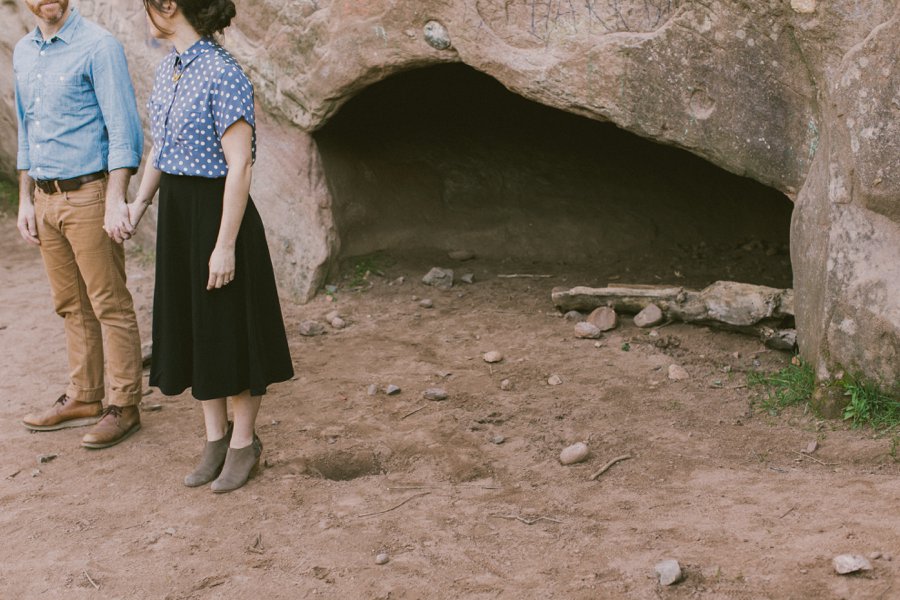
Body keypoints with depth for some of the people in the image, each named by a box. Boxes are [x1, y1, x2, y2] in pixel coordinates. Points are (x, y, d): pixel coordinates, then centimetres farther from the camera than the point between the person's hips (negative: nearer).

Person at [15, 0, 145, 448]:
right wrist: (25, 201, 15)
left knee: (110, 306, -1)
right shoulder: (23, 52, 13)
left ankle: (124, 407, 6)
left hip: (88, 195, -7)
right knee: (71, 307, 14)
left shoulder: (98, 46, -10)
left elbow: (123, 128, -14)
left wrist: (116, 201, -20)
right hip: (45, 197, 7)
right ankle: (83, 398, 25)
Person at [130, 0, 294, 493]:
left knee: (229, 333, 5)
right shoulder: (170, 67, 6)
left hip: (216, 212, -8)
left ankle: (244, 442, 21)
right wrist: (140, 203, 15)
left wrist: (225, 245, -21)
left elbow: (239, 167, -21)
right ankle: (215, 438, 27)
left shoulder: (223, 76, -20)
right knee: (191, 328, 14)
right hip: (175, 212, 8)